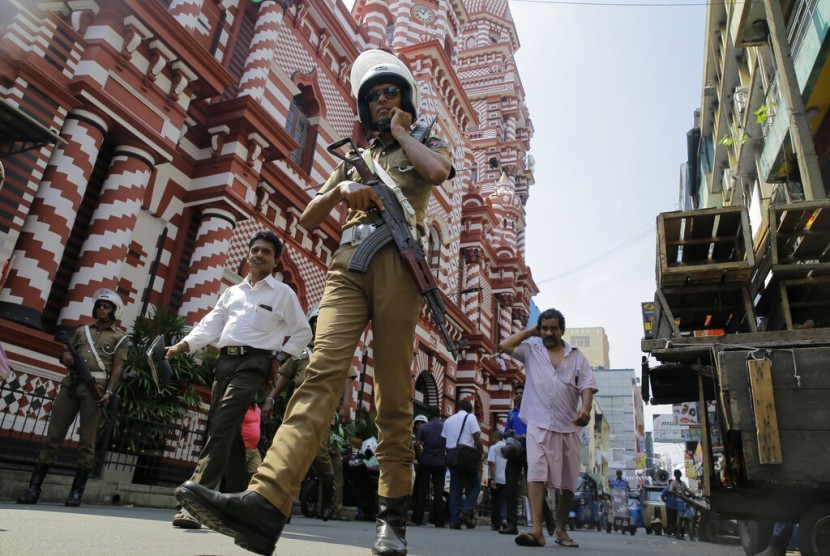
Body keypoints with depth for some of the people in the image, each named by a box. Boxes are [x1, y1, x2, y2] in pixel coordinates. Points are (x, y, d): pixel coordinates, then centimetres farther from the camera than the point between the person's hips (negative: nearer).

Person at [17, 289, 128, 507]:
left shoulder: (119, 337, 9)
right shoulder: (82, 330, 22)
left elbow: (117, 368, 1)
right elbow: (65, 350, 27)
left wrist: (108, 392, -12)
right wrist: (65, 355, 1)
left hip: (95, 387, -4)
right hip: (71, 383, 4)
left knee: (87, 441, -4)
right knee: (54, 436, 1)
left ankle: (76, 492, -1)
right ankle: (34, 488, 4)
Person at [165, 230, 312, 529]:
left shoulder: (283, 293, 8)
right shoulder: (232, 292, 21)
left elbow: (302, 332, 8)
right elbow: (210, 324, 13)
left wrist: (280, 358, -3)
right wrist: (182, 345, -2)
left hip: (252, 363, -5)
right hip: (223, 361, 6)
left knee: (221, 428, -18)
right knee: (228, 433, 6)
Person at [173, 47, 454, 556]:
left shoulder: (426, 144, 23)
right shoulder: (354, 159, 32)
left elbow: (437, 171, -5)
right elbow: (309, 219, 25)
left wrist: (401, 131, 11)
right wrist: (341, 190, 6)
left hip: (396, 262, -2)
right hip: (348, 264, 3)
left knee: (394, 390, -8)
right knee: (324, 368, -18)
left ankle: (394, 515, -2)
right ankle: (266, 502, -31)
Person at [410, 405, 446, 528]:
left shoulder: (424, 427, 0)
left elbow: (417, 444, -7)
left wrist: (420, 458, 6)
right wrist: (446, 460, 10)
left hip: (425, 462, 0)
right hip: (440, 463, 1)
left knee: (421, 491, 5)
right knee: (438, 492, 5)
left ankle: (417, 519, 5)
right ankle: (438, 521, 6)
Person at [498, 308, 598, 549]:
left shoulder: (577, 356, 11)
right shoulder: (531, 351, 11)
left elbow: (587, 386, 2)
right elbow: (504, 346, -1)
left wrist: (585, 408, -18)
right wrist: (530, 331, 7)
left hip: (568, 426, 2)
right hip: (538, 424, -2)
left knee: (568, 482, 9)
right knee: (536, 473, -17)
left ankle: (560, 530, 25)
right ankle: (537, 530, -22)